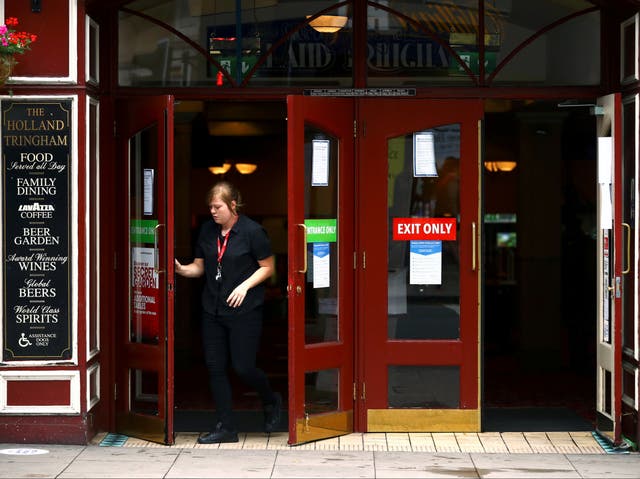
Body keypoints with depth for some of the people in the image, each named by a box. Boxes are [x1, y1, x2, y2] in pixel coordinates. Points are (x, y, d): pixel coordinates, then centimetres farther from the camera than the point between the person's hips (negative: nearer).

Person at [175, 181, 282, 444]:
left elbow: (268, 267, -3)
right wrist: (181, 269, -8)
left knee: (243, 367, -3)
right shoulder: (207, 230, 7)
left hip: (244, 311, -5)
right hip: (212, 310, 5)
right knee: (215, 367, 3)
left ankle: (271, 401, 28)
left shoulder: (252, 231, -8)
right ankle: (225, 427, 12)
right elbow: (199, 266, 13)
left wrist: (245, 286, -16)